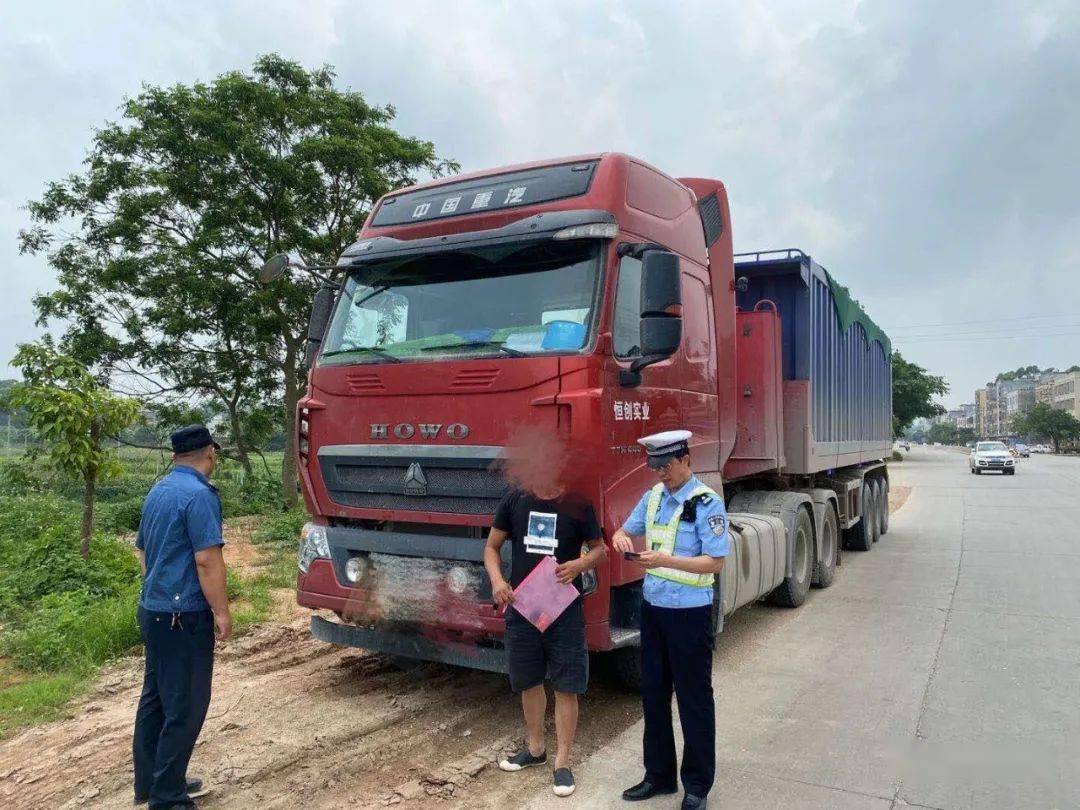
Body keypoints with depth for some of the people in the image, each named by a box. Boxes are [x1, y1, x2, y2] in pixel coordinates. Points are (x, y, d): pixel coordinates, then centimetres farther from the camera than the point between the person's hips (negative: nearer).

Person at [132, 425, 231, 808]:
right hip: (183, 616, -9)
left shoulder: (158, 491, 11)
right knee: (184, 706, 0)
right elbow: (207, 560, -21)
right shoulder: (199, 494, -18)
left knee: (155, 697, 17)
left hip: (152, 609, 9)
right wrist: (222, 612, -14)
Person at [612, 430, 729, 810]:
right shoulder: (653, 496, 5)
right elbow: (627, 530, 16)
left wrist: (665, 560, -29)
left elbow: (715, 562, -18)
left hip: (689, 613, -7)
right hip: (653, 608, 7)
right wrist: (621, 537, -9)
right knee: (653, 693, 16)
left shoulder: (707, 504, -15)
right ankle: (659, 774, 33)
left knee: (694, 700, 7)